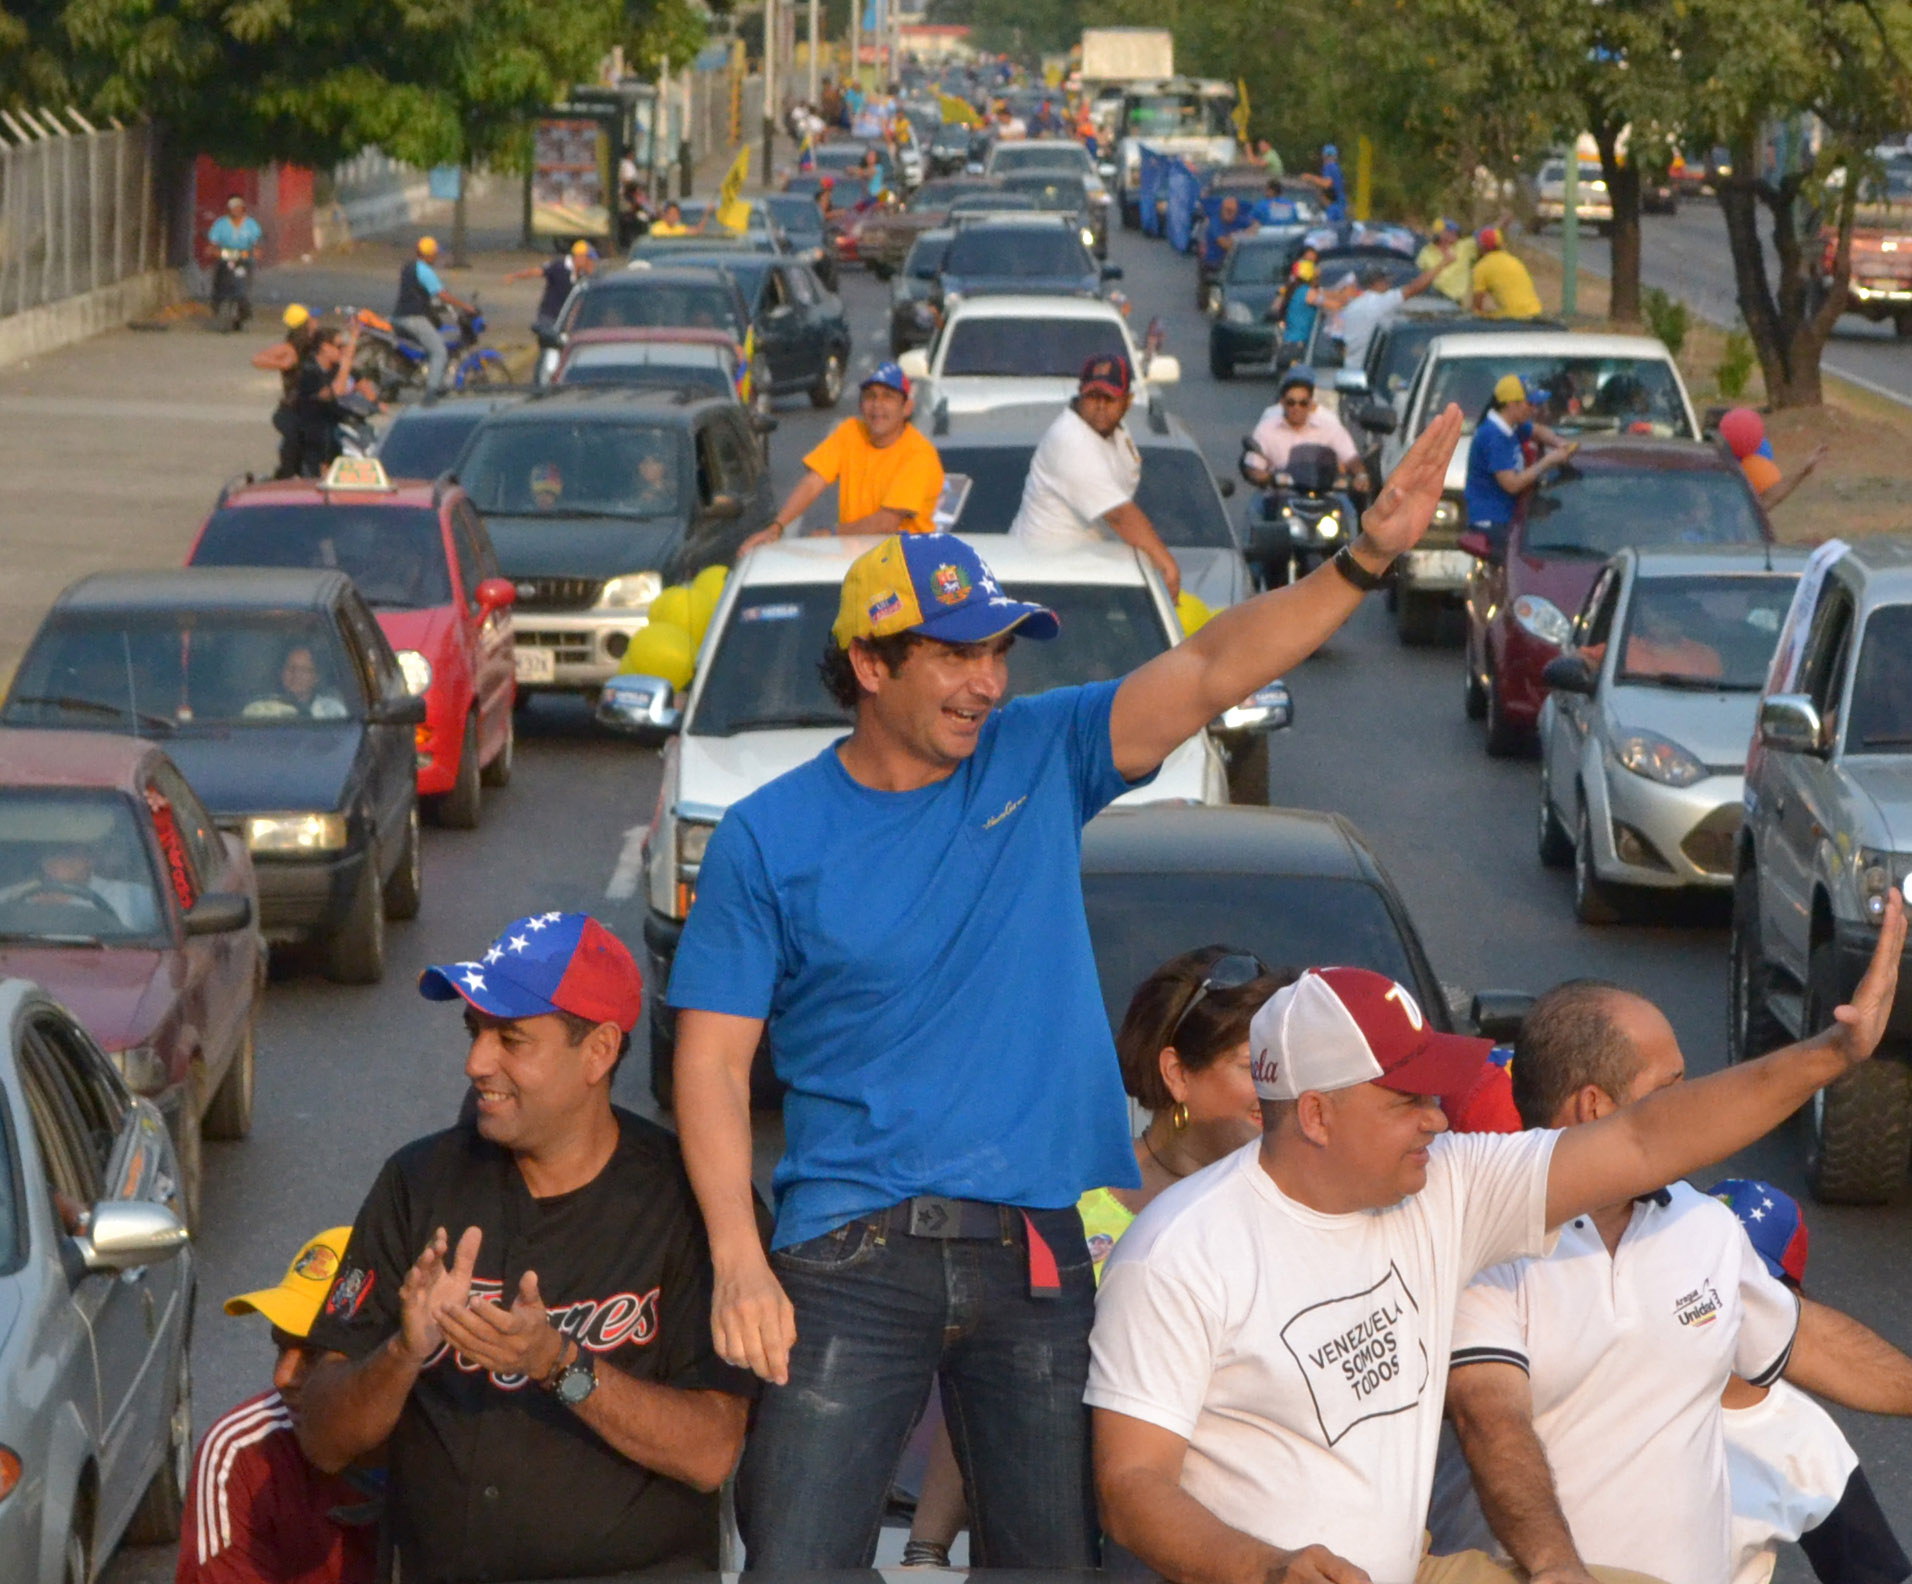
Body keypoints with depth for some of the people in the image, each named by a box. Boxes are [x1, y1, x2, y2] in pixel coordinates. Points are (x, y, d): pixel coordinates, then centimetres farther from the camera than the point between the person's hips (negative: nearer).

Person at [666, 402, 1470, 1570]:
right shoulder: (770, 839, -1)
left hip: (1034, 1252, 3)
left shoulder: (1039, 761, 5)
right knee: (799, 1558, -6)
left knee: (1052, 1553, 8)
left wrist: (1369, 557, -17)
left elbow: (1214, 670, -3)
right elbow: (714, 1059, -2)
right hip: (855, 1254, -2)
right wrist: (739, 1263, -13)